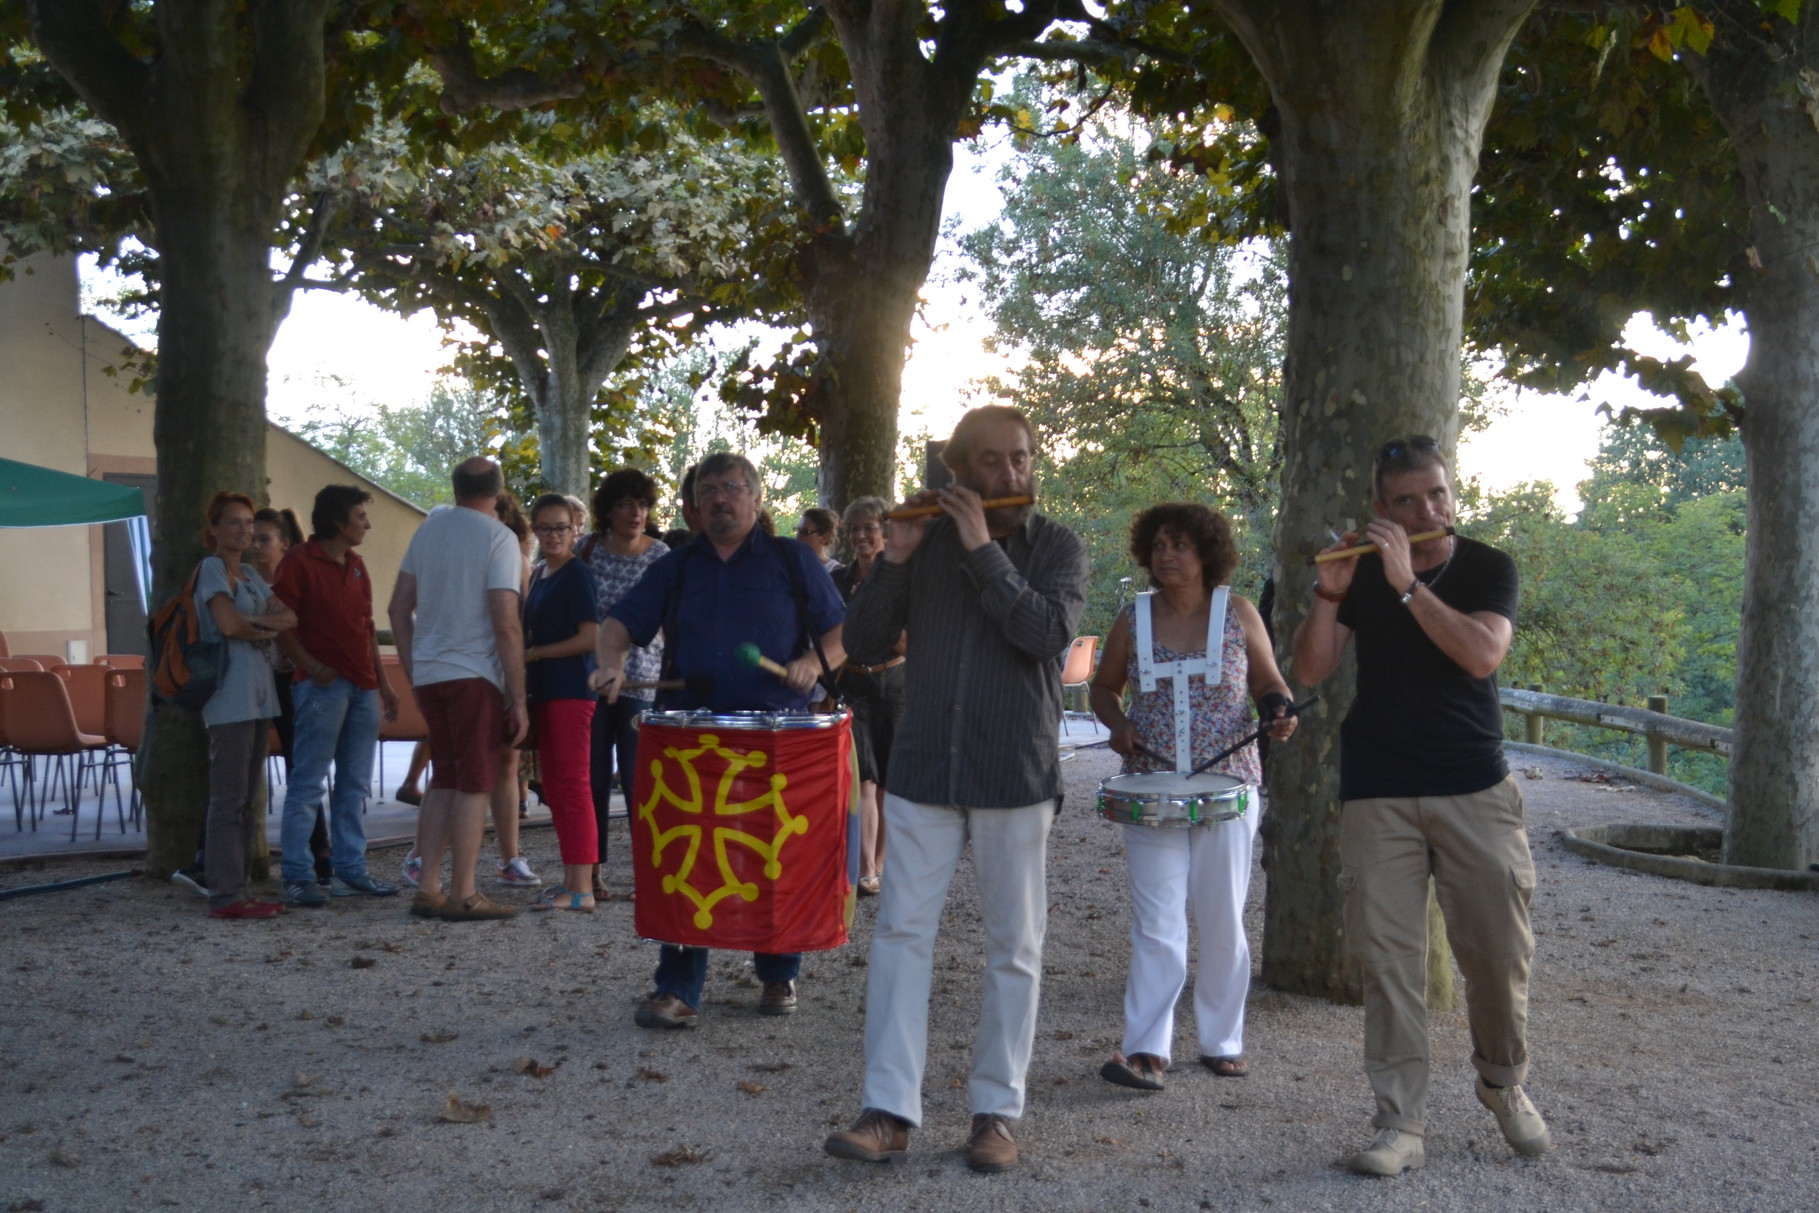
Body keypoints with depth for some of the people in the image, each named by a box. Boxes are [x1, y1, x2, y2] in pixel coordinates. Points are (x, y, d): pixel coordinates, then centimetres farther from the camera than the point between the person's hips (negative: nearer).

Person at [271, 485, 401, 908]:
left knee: (354, 786, 10)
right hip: (324, 684, -8)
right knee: (308, 784, -6)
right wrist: (310, 666, -21)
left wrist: (382, 683, 19)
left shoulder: (356, 565, 19)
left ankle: (351, 870, 16)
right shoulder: (300, 562, -4)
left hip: (362, 686, 8)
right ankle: (297, 877, -3)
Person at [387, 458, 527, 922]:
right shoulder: (498, 538, -9)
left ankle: (427, 889, 14)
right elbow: (506, 626, -14)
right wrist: (518, 699, -10)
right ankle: (463, 895, 1)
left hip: (428, 674, 6)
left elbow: (399, 608, 13)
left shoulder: (429, 528, 11)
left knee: (444, 780, 14)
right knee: (475, 784, -1)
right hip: (474, 675, -6)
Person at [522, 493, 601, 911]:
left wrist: (532, 654, -10)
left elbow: (589, 638, -16)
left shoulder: (576, 575, -9)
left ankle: (583, 887, -7)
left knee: (572, 784, -9)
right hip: (544, 692, 9)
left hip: (572, 692, -9)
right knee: (553, 787, 10)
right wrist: (526, 686, 10)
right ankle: (570, 879, 16)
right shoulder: (539, 575, 16)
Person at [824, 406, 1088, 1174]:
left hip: (1015, 775, -1)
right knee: (901, 932, -2)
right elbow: (865, 642, 2)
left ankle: (996, 1112, 16)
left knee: (1014, 949, 5)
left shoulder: (1057, 547, 2)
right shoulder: (927, 539, 6)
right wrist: (895, 559, -12)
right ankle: (889, 1113, 2)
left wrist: (984, 548, -16)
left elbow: (1049, 634, -16)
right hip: (924, 769, 1)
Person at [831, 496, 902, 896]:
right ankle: (865, 869, -13)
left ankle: (879, 862, 19)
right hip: (851, 687, 1)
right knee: (863, 781, -10)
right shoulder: (838, 580, 8)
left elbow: (907, 645, -7)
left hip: (893, 686, -1)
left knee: (888, 783, 6)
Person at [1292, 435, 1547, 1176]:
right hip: (1376, 797, 1)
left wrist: (1408, 585, -20)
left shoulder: (1488, 569, 3)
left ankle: (1504, 1084, 29)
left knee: (1500, 951, 3)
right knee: (1388, 959, -3)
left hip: (1475, 789, 0)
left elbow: (1482, 654, -16)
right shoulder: (1362, 573, 6)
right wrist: (1329, 594, -15)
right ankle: (1401, 1124, 3)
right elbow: (1311, 670, -1)